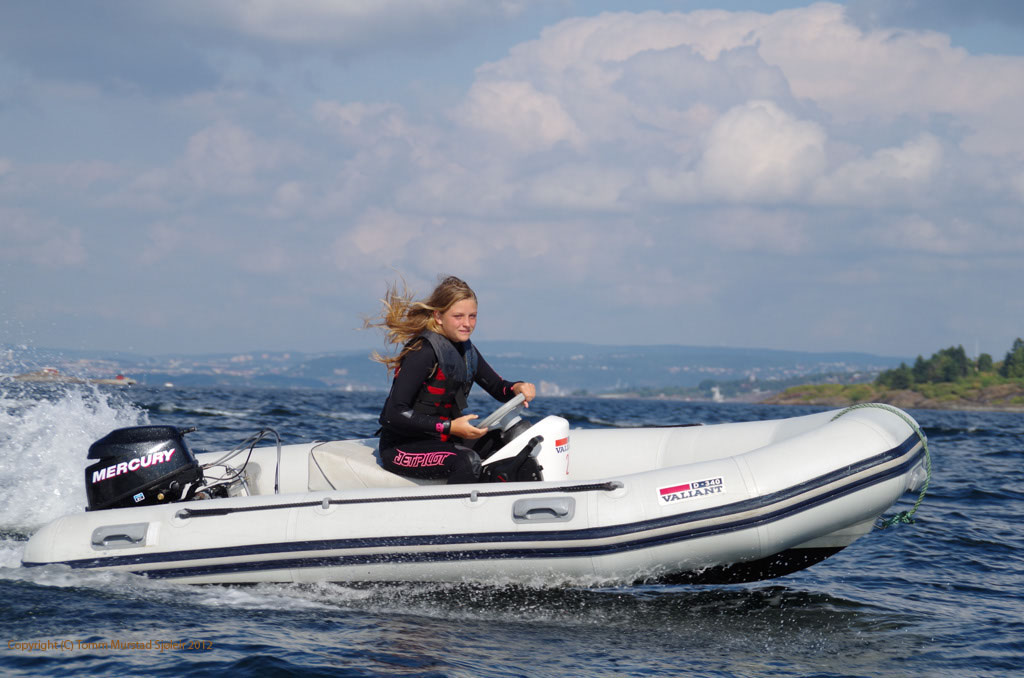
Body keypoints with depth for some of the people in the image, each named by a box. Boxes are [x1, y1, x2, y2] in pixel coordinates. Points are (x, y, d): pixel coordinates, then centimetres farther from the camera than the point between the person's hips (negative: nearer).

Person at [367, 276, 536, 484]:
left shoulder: (465, 349, 8)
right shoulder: (424, 351, -17)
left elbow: (498, 387, 18)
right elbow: (395, 414, -22)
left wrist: (517, 388, -7)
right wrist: (450, 427, -25)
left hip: (442, 440, 9)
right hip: (403, 448, -9)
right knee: (467, 461, -34)